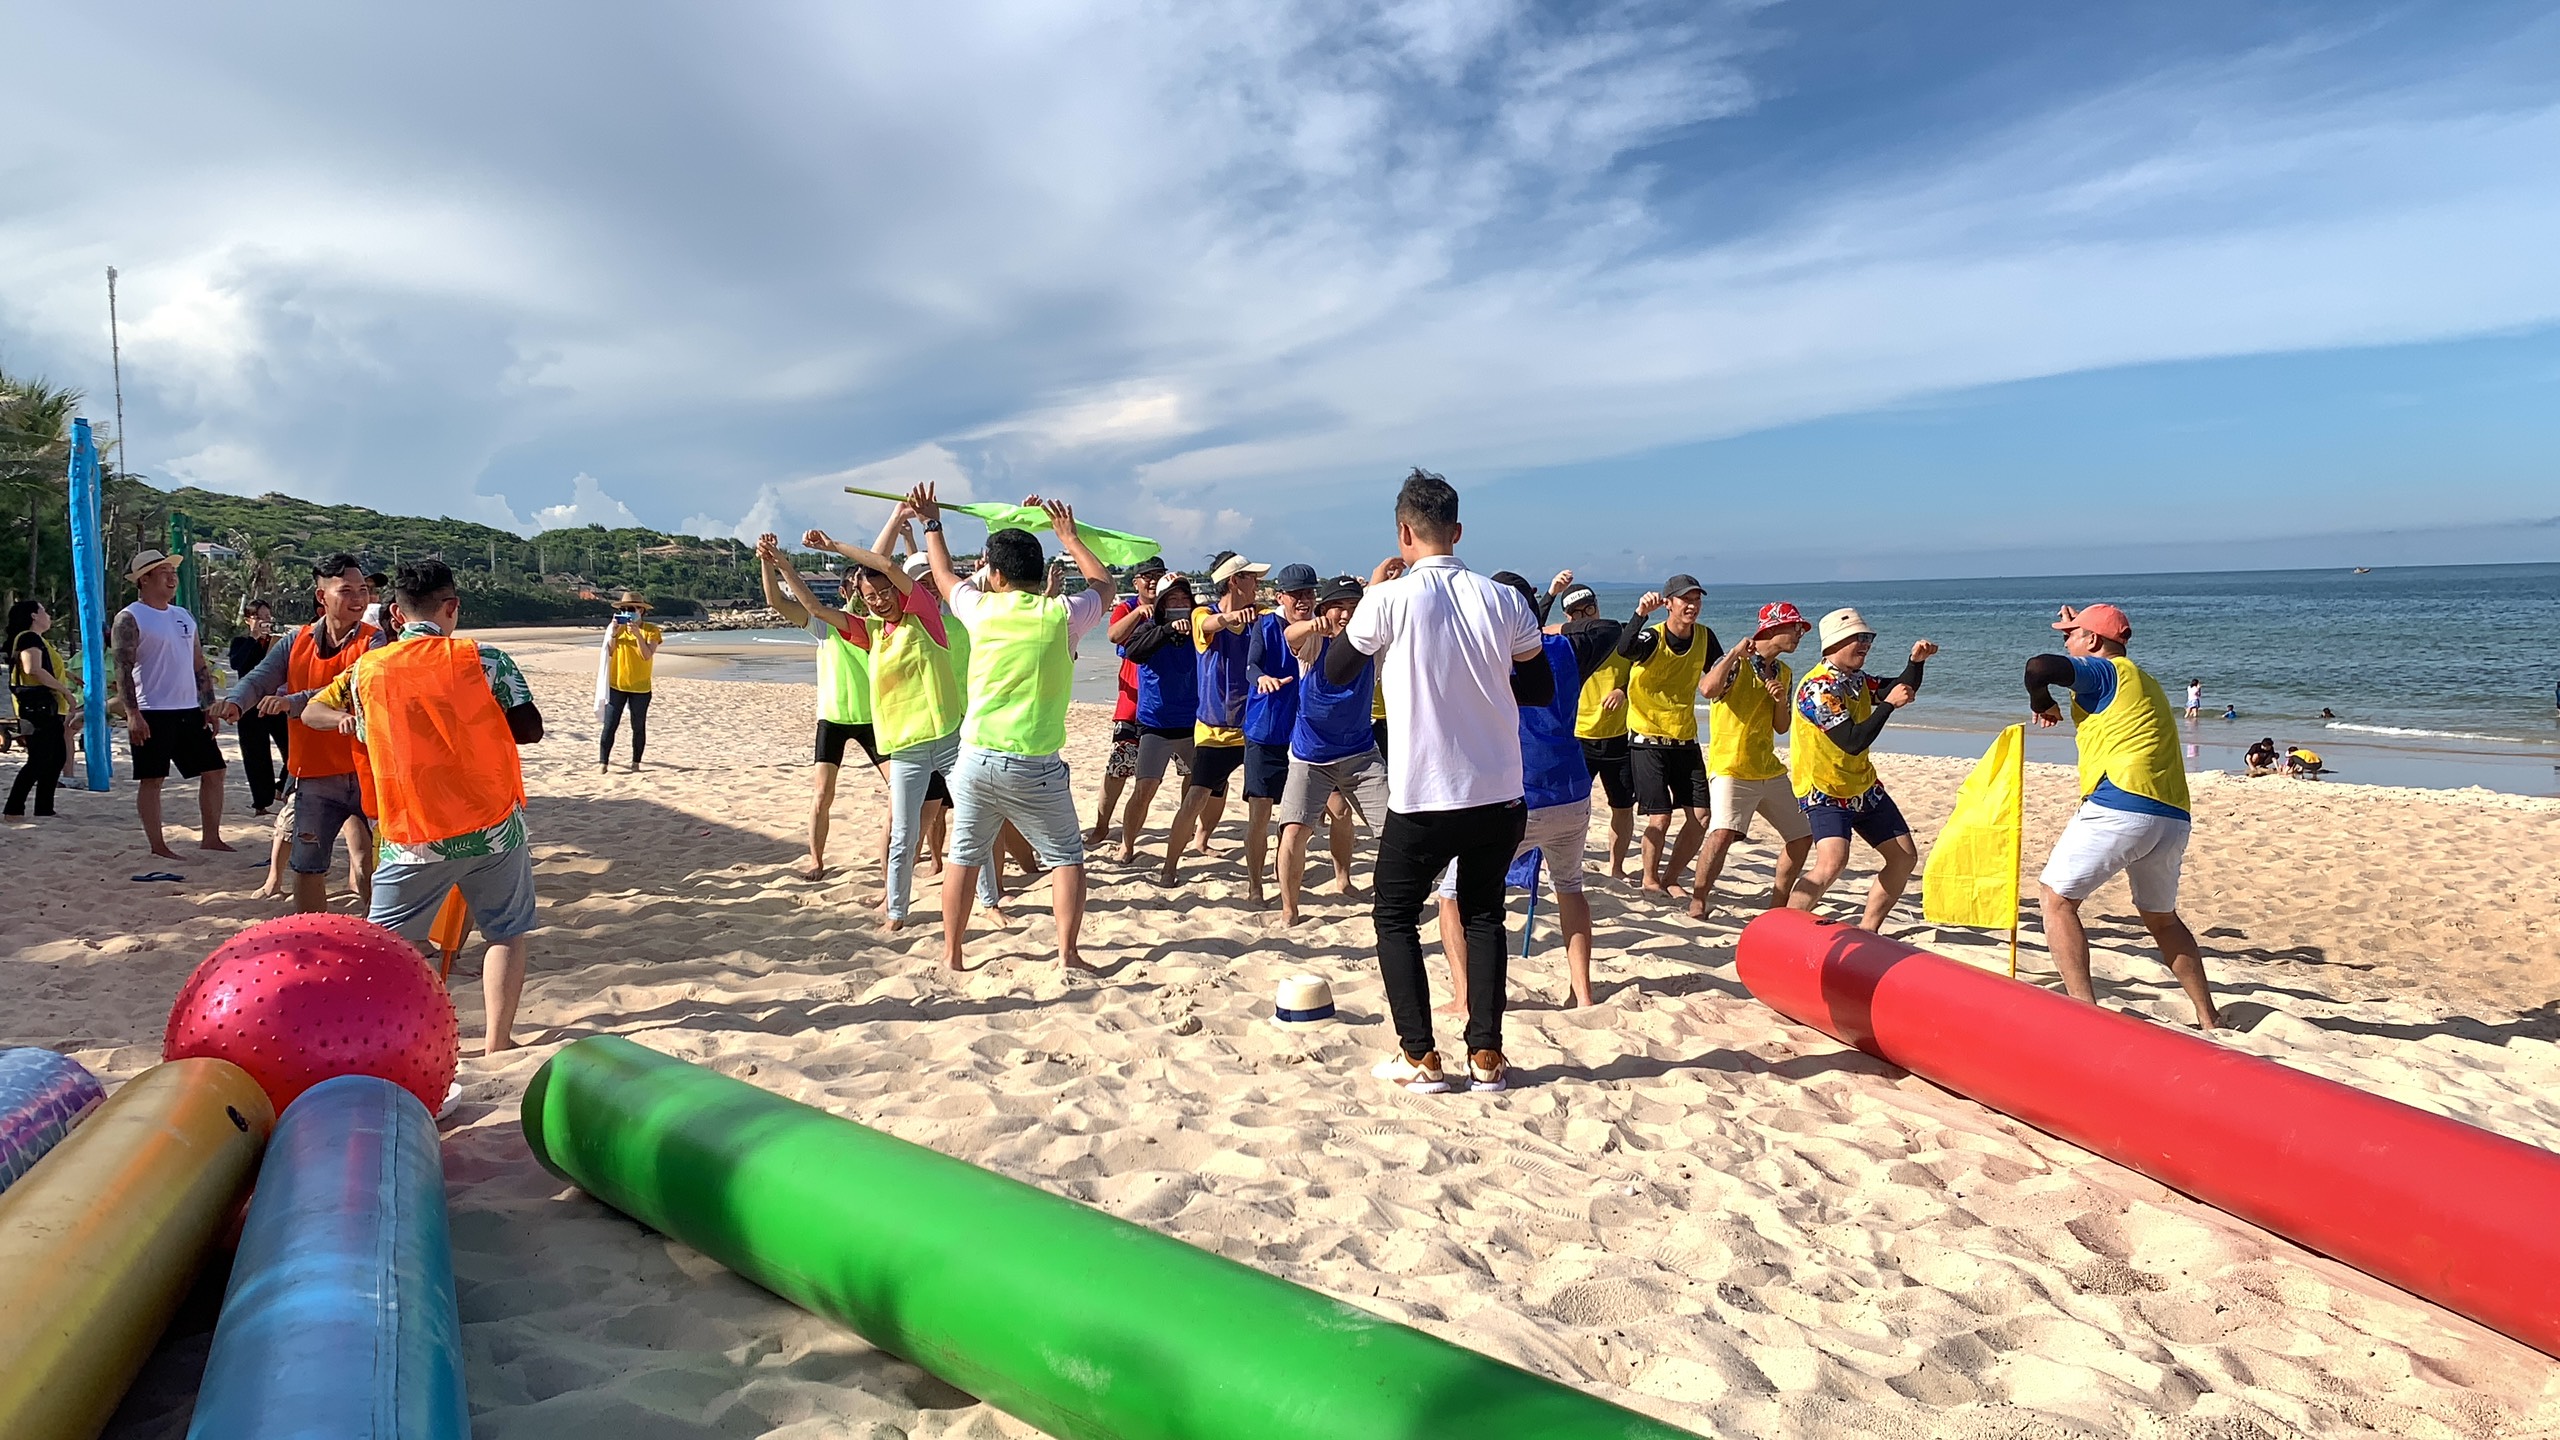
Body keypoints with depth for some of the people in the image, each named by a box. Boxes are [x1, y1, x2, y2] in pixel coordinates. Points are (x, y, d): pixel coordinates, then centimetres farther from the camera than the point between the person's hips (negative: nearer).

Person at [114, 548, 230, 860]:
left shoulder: (184, 616, 16)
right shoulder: (130, 618, -6)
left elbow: (200, 665, 18)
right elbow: (122, 668, -13)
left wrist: (209, 705, 12)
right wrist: (132, 713, -20)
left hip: (190, 711, 7)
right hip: (152, 714, -7)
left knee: (213, 771, 7)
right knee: (151, 779, -1)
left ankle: (211, 838, 16)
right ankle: (157, 846, 5)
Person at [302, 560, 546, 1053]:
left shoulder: (366, 670, 2)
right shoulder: (484, 660, -7)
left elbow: (312, 713, 18)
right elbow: (530, 729, -4)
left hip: (413, 838, 1)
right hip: (495, 827, -1)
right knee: (507, 933, 13)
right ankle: (496, 1045, 13)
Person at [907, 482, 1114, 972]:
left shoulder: (981, 610, 0)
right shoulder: (1060, 615, -6)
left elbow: (945, 575, 22)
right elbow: (1103, 583, 15)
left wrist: (931, 523, 37)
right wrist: (1069, 536, 27)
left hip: (976, 758, 3)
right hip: (1035, 766, -2)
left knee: (964, 857, 14)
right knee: (1066, 857, 10)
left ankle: (950, 955, 22)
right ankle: (1068, 953, 6)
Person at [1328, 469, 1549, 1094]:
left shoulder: (1389, 600, -11)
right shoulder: (1504, 600, -2)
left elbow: (1335, 672, 6)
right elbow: (1542, 689, 8)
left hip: (1423, 799, -3)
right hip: (1499, 796, 3)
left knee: (1395, 918, 14)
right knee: (1484, 917, 19)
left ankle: (1420, 1059, 11)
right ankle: (1486, 1057, 19)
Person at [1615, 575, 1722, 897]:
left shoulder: (1705, 638, 1)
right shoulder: (1652, 637, -16)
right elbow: (1624, 650, -38)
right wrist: (1641, 613, -50)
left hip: (1685, 740, 6)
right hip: (1647, 740, -5)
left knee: (1700, 815, 2)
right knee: (1660, 817, -8)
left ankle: (1668, 878, 20)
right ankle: (1650, 880, 15)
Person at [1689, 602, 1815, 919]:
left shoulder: (1784, 673, 13)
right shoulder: (1737, 663, -9)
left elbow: (1781, 727, 16)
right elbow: (1707, 689, -29)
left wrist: (1782, 701, -3)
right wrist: (1735, 653, -24)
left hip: (1770, 771, 8)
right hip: (1730, 769, -8)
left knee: (1802, 837, 13)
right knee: (1723, 833, -27)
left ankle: (1777, 908, 26)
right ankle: (1696, 906, -16)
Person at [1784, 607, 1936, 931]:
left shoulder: (1857, 680, 5)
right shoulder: (1817, 687, -21)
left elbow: (1904, 691, 20)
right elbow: (1853, 741, -27)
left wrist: (1916, 661, 2)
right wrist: (1888, 704, -21)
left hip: (1864, 787, 9)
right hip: (1825, 792, -9)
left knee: (1905, 858, 11)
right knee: (1832, 861, -29)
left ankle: (1867, 929, 21)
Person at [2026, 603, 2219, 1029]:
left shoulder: (2104, 670, 1)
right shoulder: (2143, 682, 26)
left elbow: (2040, 667, -17)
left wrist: (2042, 704, 5)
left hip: (2121, 805, -9)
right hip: (2174, 818, 9)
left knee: (2057, 898, -1)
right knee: (2161, 917, 24)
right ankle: (2209, 1019, 25)